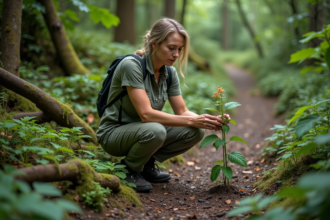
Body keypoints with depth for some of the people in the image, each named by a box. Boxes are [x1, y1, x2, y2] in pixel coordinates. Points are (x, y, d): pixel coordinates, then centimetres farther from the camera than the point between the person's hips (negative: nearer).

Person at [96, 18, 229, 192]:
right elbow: (146, 114, -31)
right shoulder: (131, 65, -24)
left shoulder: (170, 72, -2)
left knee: (195, 132, -13)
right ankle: (128, 169, -7)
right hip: (114, 133, -7)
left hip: (143, 131, 7)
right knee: (155, 130, -38)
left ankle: (146, 164, 6)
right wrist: (191, 120, -32)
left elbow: (182, 111, 0)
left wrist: (208, 120, -19)